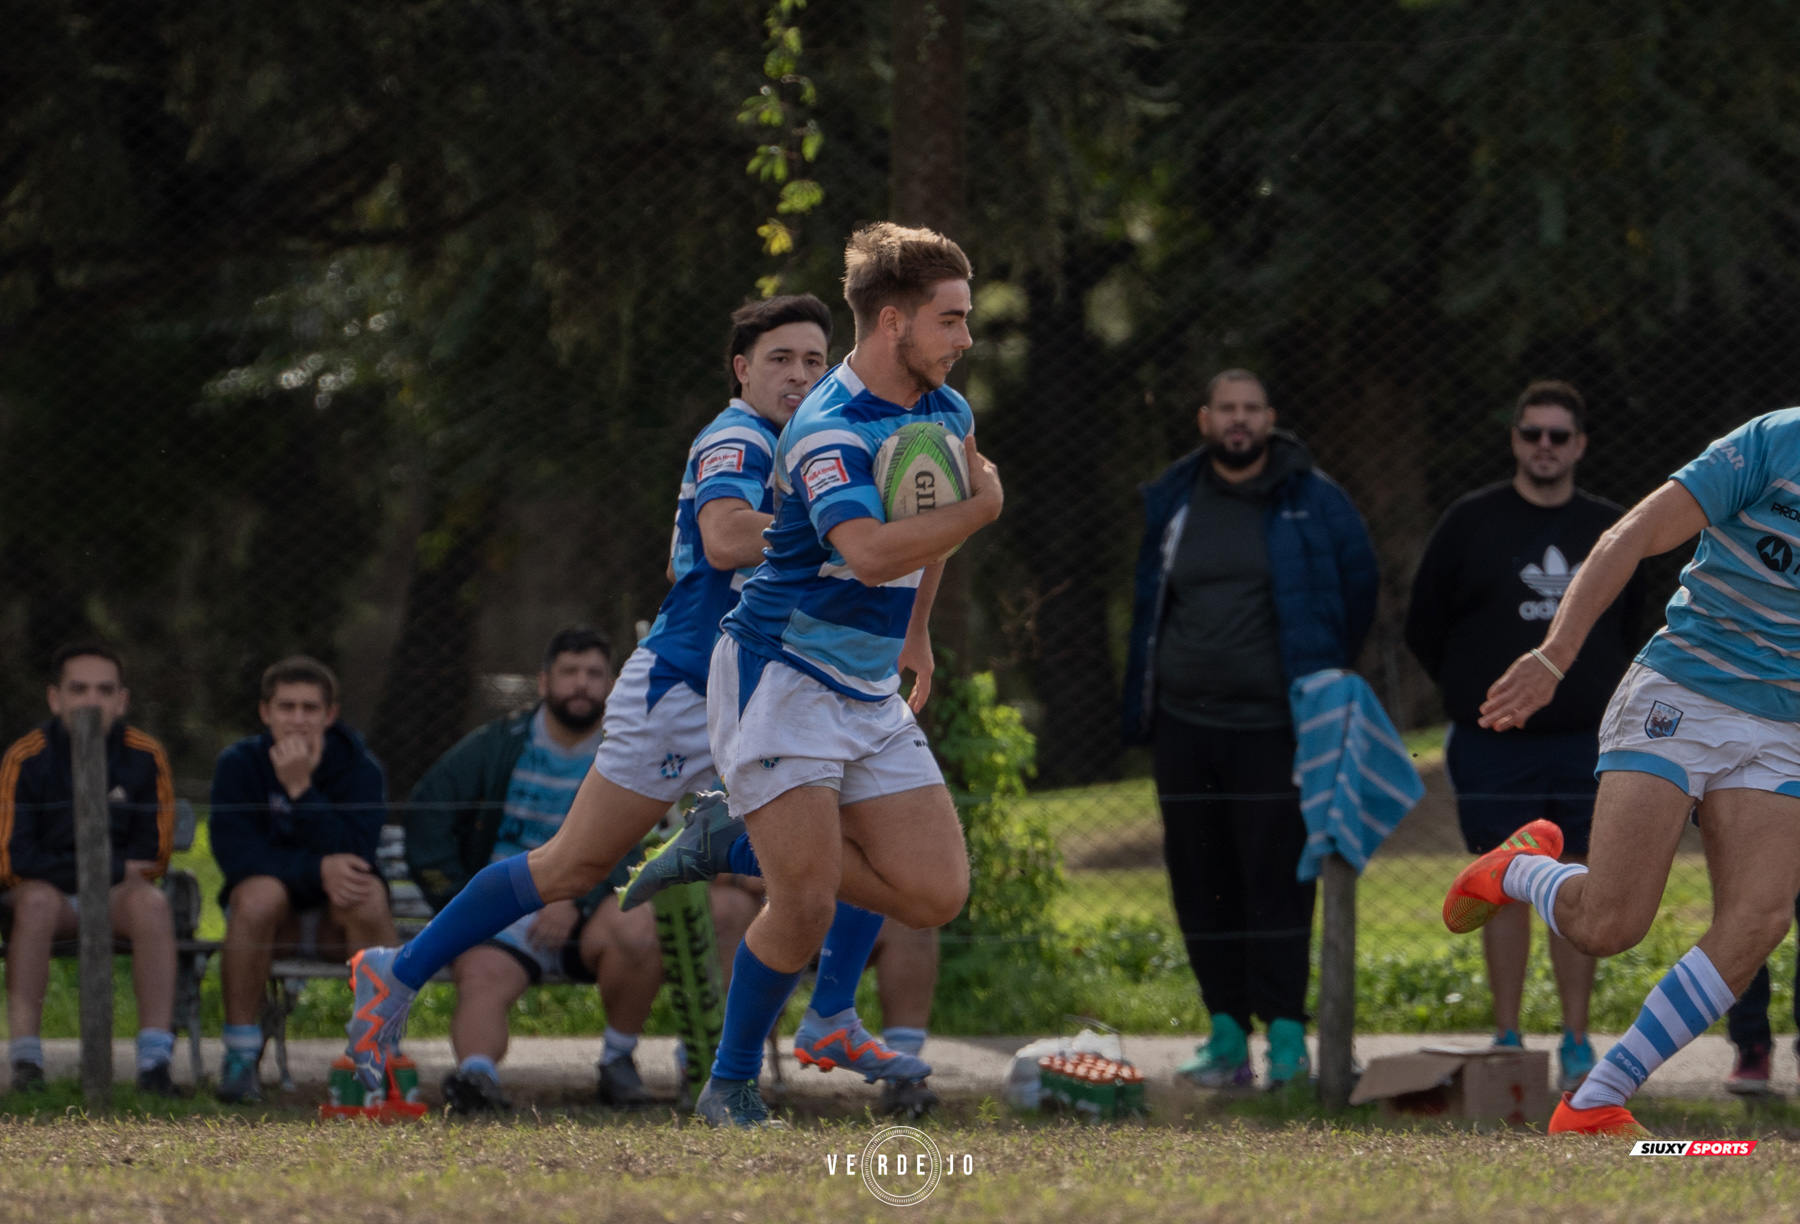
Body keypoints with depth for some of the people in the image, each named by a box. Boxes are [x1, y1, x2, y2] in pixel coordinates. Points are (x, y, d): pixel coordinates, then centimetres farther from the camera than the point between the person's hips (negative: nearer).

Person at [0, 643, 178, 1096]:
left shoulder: (145, 757, -3)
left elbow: (153, 857, 2)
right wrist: (115, 868, -14)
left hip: (119, 896, 2)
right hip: (51, 893, -2)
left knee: (151, 903, -31)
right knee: (36, 900, -35)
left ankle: (155, 1059, -38)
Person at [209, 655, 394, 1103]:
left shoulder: (360, 769, -8)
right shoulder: (239, 764, -7)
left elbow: (354, 853, -23)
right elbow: (234, 851, -20)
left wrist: (301, 788, -30)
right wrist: (317, 870, -32)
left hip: (337, 916, 0)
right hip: (274, 916, 0)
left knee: (368, 894, -33)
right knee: (261, 893, -34)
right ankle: (241, 1055, -28)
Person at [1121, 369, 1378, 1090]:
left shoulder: (1312, 501, 2)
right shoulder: (1170, 502, 10)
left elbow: (1356, 590, 11)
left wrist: (1322, 675, 10)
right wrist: (1139, 706, 14)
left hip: (1274, 726, -4)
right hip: (1185, 725, 4)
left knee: (1278, 880, -9)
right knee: (1202, 885, 4)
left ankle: (1286, 1033, -7)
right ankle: (1227, 1036, 9)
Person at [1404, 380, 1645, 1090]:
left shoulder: (1610, 533, 9)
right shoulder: (1470, 524, 2)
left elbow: (1632, 627, 20)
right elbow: (1423, 628, 6)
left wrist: (1599, 695, 9)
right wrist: (1477, 695, 5)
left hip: (1587, 743, 2)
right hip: (1494, 747, -2)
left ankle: (1577, 1044, 6)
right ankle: (1507, 1041, 4)